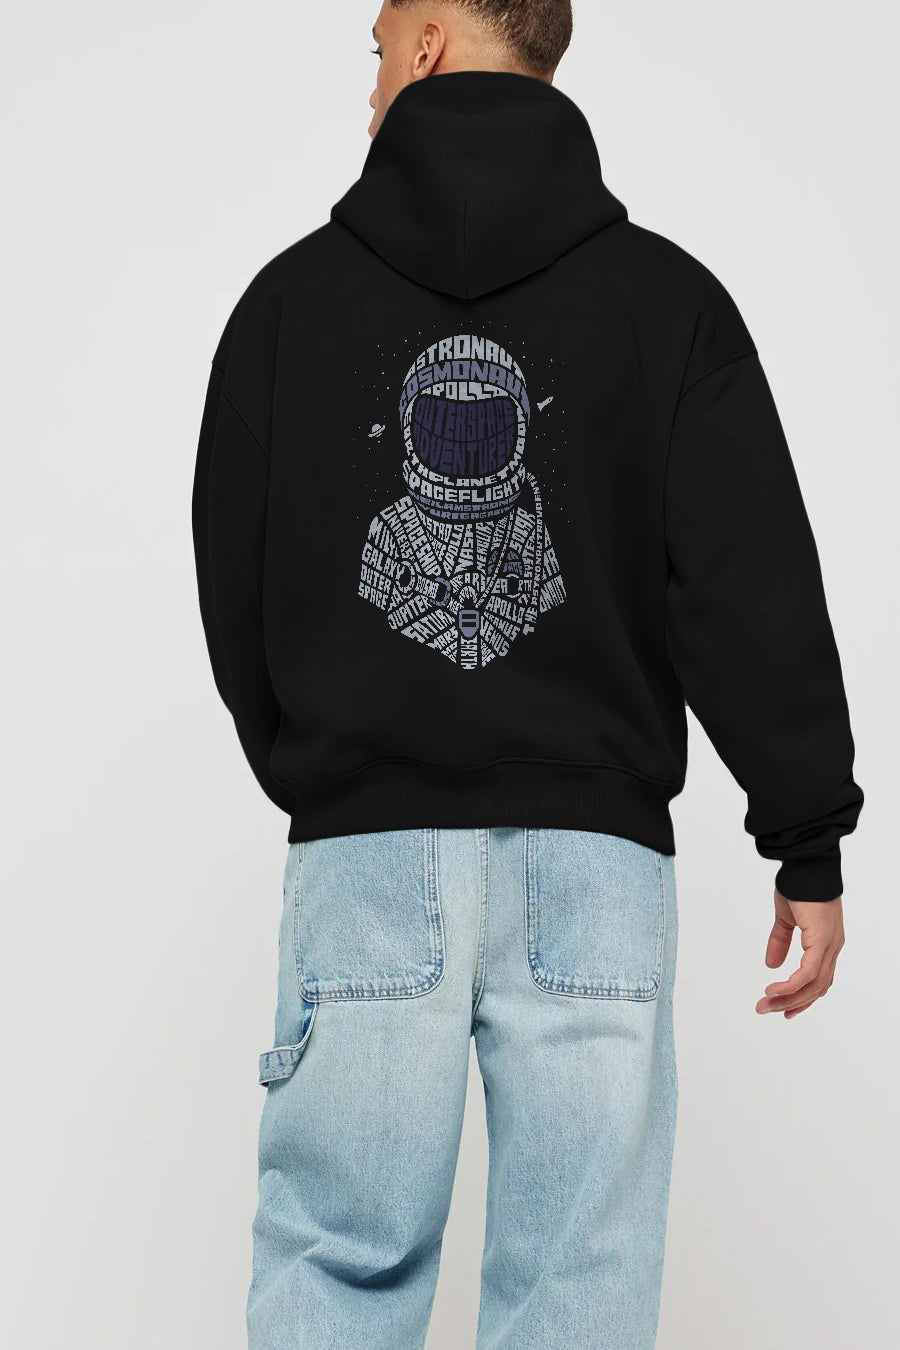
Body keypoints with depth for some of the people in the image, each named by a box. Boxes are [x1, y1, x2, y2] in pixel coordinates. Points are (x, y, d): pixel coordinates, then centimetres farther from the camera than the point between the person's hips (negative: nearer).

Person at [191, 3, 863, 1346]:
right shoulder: (668, 296, 3)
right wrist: (809, 845, 2)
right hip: (595, 849, 0)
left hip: (362, 845, 1)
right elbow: (758, 590, -2)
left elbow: (231, 583, 11)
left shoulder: (292, 295, 6)